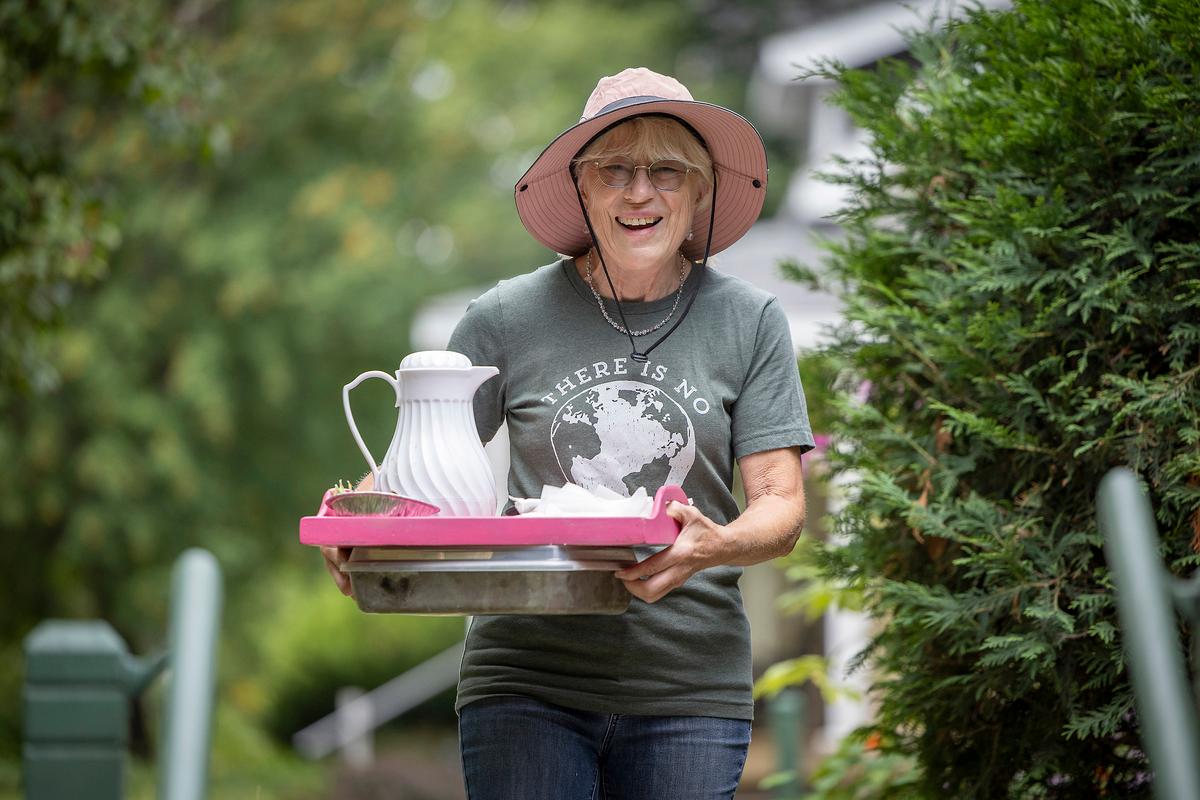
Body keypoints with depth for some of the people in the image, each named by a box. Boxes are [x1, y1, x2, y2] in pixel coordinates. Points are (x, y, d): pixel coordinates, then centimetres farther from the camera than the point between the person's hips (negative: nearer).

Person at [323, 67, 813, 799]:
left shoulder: (750, 323, 4)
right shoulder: (509, 318, 3)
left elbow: (783, 506, 0)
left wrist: (716, 544, -22)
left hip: (689, 688, 1)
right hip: (527, 679, -1)